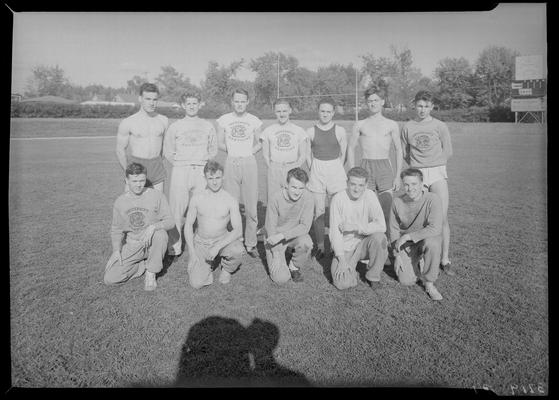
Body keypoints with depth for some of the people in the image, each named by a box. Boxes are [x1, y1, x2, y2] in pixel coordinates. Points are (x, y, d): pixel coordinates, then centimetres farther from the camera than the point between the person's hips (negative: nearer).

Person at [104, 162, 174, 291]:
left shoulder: (156, 195, -8)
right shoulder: (120, 202, 1)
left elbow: (169, 221, -11)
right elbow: (116, 229, 10)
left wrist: (153, 227, -31)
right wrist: (117, 249, -6)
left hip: (151, 243, -2)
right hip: (131, 245, 2)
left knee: (161, 234, -37)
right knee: (109, 278, -14)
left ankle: (151, 273, -13)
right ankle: (144, 264, 9)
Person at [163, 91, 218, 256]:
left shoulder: (208, 126, 12)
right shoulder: (174, 126, 8)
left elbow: (213, 149, 17)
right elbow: (168, 151, 11)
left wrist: (203, 161, 4)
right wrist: (180, 163, 2)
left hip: (202, 171, 1)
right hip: (180, 171, -1)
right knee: (177, 210, -2)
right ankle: (174, 246, 7)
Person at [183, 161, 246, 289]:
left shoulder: (230, 200, -11)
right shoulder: (197, 198, -7)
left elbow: (238, 230, -16)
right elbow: (188, 225, 0)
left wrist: (218, 247, -27)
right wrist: (191, 252, -9)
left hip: (223, 239, 0)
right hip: (200, 242, 1)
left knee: (238, 250, -35)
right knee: (196, 283, -16)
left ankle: (227, 269, 2)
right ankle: (205, 264, 20)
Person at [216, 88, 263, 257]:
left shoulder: (255, 121, 5)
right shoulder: (223, 120, 6)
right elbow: (220, 143, 14)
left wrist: (249, 152, 2)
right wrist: (231, 151, 2)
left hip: (249, 163, 0)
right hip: (231, 163, 0)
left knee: (251, 206, 0)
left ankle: (250, 243, 11)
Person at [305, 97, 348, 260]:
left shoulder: (340, 131, 1)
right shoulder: (310, 131, 3)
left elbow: (343, 154, 7)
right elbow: (308, 154, 10)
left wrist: (336, 171, 5)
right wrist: (314, 171, 5)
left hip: (336, 172, -1)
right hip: (316, 173, 1)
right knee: (318, 213, 2)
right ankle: (320, 247, 13)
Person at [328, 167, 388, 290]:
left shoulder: (370, 196, -9)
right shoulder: (338, 199, -13)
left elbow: (381, 226, -19)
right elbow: (335, 232, -12)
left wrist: (355, 227, -24)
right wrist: (342, 259, -17)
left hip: (364, 243, 1)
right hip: (344, 247, -1)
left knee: (379, 237, -31)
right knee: (343, 284, -21)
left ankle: (373, 276, -7)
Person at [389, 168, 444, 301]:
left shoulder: (433, 200, -22)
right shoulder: (397, 202, -10)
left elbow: (436, 229, -33)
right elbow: (394, 230, 0)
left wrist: (408, 236, -29)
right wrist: (397, 255, -7)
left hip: (428, 239, -2)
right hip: (406, 244, 2)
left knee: (432, 242, -38)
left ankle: (429, 284, -15)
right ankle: (418, 262, 25)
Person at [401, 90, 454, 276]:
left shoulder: (440, 126, 3)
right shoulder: (407, 127, 7)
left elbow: (448, 152, 9)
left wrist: (433, 166, 11)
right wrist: (418, 166, 10)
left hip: (437, 173, -1)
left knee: (442, 217, -6)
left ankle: (445, 260, 3)